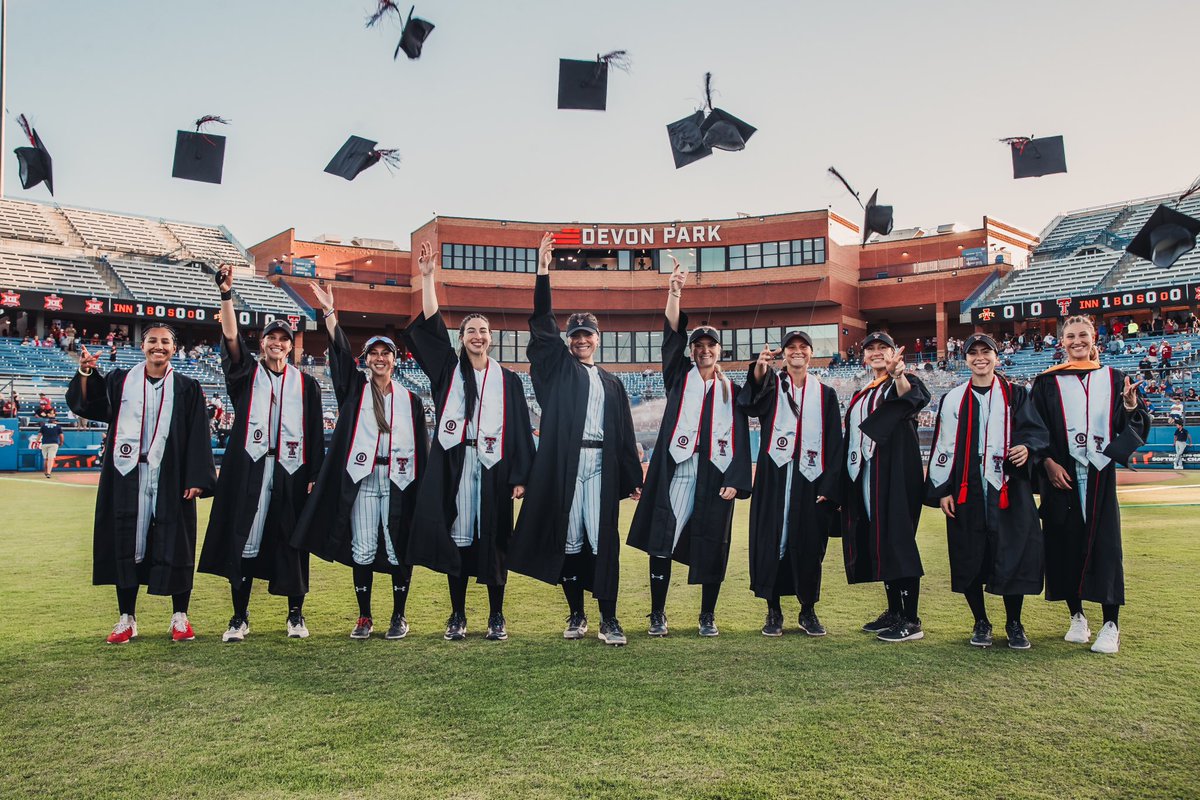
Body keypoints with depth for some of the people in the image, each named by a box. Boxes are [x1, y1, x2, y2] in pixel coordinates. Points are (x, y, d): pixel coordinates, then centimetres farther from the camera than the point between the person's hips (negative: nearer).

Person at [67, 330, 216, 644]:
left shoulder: (187, 389, 4)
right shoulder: (120, 381, 9)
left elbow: (198, 437, 0)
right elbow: (83, 404, 1)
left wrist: (196, 479, -8)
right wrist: (85, 372, -15)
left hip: (169, 480, -1)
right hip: (127, 477, 2)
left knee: (174, 545, 1)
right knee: (126, 545, 5)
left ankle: (179, 617, 13)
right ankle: (127, 618, 17)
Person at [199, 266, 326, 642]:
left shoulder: (305, 383, 10)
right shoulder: (246, 372, 10)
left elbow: (315, 433, 7)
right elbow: (231, 336, -7)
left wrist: (314, 475, 0)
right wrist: (227, 294, -20)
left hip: (291, 471, 0)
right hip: (248, 468, 0)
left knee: (290, 542, 4)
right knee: (243, 539, 0)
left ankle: (296, 614, 15)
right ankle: (240, 617, 10)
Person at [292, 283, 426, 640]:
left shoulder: (410, 400, 10)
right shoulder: (355, 390, 10)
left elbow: (421, 447, 9)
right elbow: (340, 352, -3)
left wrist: (421, 487, 3)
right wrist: (329, 312, -11)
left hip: (398, 480, 0)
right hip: (361, 479, 0)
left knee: (398, 550, 1)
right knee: (362, 550, 1)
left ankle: (399, 616, 13)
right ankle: (364, 617, 14)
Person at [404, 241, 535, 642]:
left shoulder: (508, 380, 9)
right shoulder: (448, 370, 10)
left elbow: (520, 431, 5)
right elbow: (429, 325, -1)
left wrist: (520, 477, -2)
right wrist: (427, 277, -8)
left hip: (493, 468, 0)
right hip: (453, 465, 0)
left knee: (493, 541, 3)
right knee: (456, 537, 3)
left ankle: (496, 616, 14)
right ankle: (457, 616, 14)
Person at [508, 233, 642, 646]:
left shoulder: (612, 384, 17)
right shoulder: (558, 368, 11)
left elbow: (624, 434, 15)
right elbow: (542, 325, 1)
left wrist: (633, 479, 9)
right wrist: (543, 271, -7)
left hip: (601, 467, 1)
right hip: (563, 465, -1)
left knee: (604, 541, -3)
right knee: (568, 539, 2)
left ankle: (609, 620, 3)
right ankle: (576, 616, 15)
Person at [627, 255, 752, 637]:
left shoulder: (731, 390, 14)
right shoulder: (680, 377, 11)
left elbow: (740, 438, 9)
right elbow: (673, 336, -4)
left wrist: (735, 480, -2)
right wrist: (674, 293, -16)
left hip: (715, 473, 2)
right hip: (676, 468, -1)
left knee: (711, 546, 5)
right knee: (662, 541, -5)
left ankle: (708, 615, 18)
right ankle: (658, 614, 6)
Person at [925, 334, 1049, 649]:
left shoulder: (1015, 395, 9)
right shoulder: (953, 399, 10)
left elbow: (1037, 430, 3)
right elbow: (942, 446, 8)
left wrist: (1027, 447, -21)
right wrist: (943, 490, 2)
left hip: (1008, 489, -1)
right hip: (965, 491, 1)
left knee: (1013, 554, -2)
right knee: (969, 558, 3)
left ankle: (1014, 624, 17)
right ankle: (981, 622, 21)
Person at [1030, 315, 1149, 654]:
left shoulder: (1113, 379, 9)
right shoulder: (1047, 383, 6)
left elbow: (1135, 428, 5)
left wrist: (1131, 406, -15)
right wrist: (1048, 462, -12)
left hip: (1101, 474, 0)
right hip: (1061, 474, 0)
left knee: (1104, 544, -1)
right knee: (1066, 544, 4)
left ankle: (1110, 625, 4)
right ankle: (1077, 617, 17)